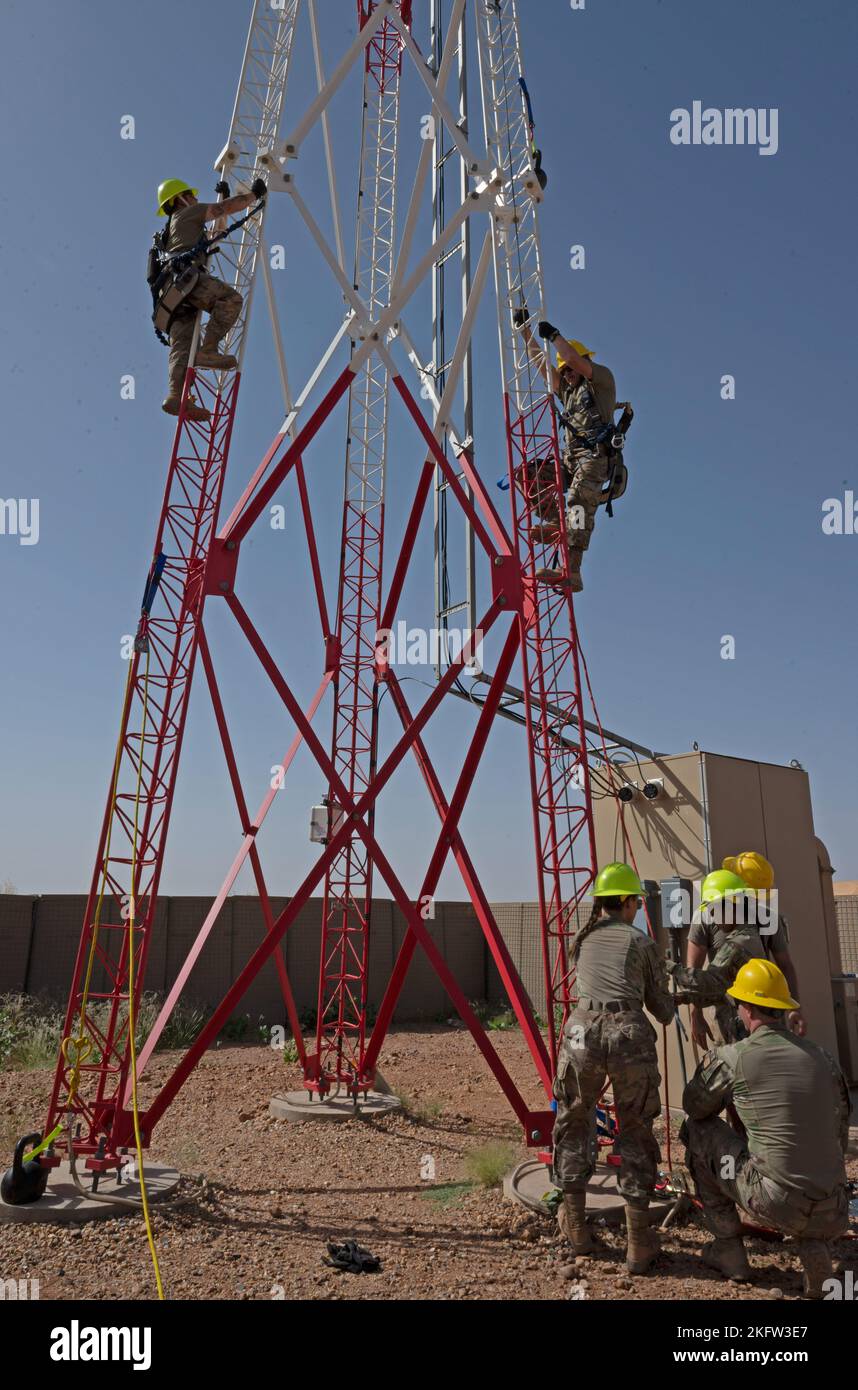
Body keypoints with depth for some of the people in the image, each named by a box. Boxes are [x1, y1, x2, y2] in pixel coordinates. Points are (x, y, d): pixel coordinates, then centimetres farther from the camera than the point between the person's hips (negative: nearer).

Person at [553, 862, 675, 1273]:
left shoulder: (582, 939, 19)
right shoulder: (642, 943, 13)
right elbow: (664, 1012, 17)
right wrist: (670, 999, 38)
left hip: (582, 1031, 2)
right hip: (631, 1035, -1)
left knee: (573, 1123, 21)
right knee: (636, 1132, 15)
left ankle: (576, 1226, 28)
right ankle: (639, 1241, 16)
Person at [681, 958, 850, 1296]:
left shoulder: (729, 1058, -6)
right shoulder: (823, 1057, 6)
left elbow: (694, 1107, 11)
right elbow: (841, 1136, 16)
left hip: (776, 1205, -5)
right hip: (833, 1214, 5)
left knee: (697, 1131, 14)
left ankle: (728, 1251, 18)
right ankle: (814, 1243, 10)